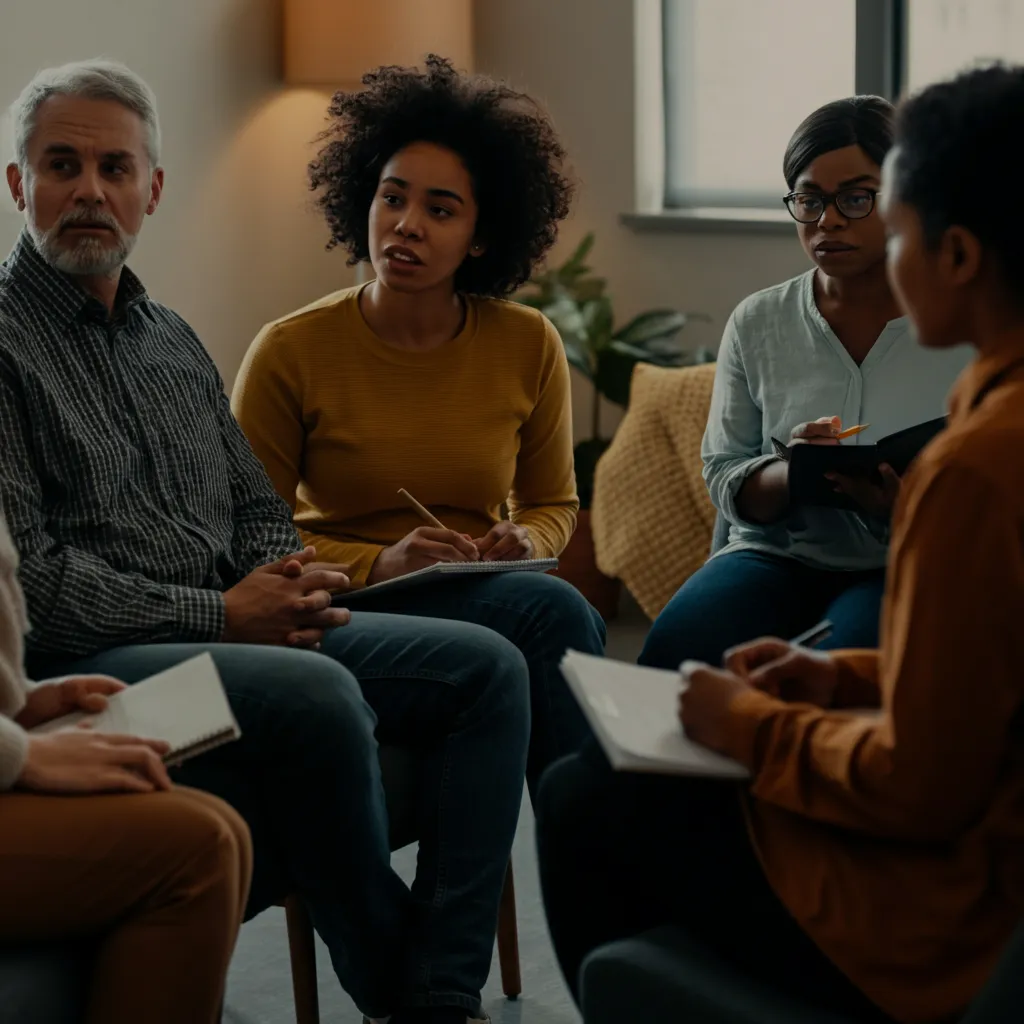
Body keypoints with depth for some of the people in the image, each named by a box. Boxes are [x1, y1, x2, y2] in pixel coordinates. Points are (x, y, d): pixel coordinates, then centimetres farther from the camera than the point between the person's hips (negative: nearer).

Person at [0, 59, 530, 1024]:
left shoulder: (170, 338, 21)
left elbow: (256, 506, 24)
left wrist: (287, 581, -1)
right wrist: (220, 614, -15)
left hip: (249, 630, 9)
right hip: (85, 664, -8)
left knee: (485, 667, -4)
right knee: (318, 693, -34)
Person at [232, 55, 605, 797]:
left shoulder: (528, 345, 3)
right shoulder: (290, 353, -7)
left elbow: (554, 504, 16)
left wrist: (526, 541, -9)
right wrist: (378, 564, -18)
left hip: (480, 598, 3)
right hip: (347, 612, -3)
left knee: (563, 623, -33)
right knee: (555, 612, -30)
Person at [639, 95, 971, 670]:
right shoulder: (758, 324, 9)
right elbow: (726, 481, 8)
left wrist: (908, 505, -24)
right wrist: (791, 473, -16)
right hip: (779, 555, 2)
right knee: (673, 654, -28)